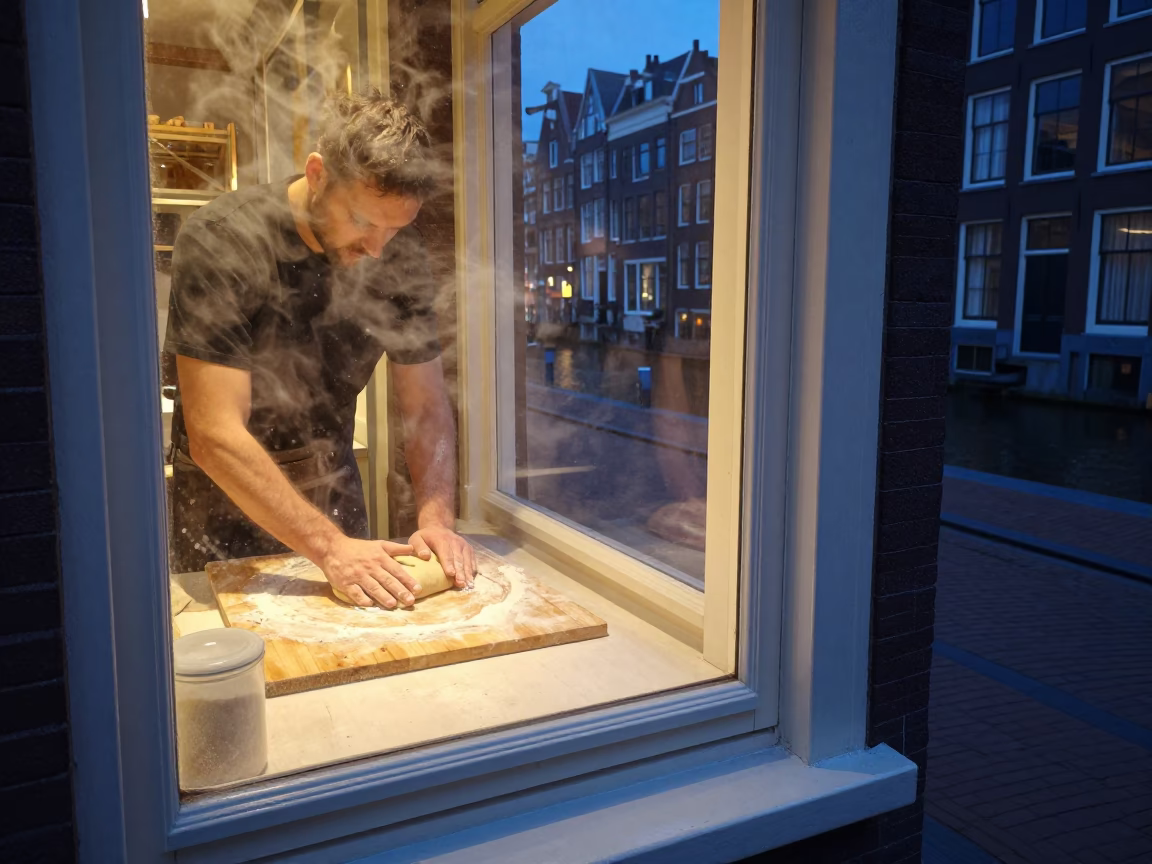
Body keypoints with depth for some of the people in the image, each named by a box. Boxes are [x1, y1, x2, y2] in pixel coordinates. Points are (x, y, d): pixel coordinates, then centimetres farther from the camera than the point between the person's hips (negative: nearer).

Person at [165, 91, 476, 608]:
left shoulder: (399, 254, -10)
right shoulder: (220, 240, -24)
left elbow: (426, 407, -6)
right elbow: (215, 436, -28)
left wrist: (436, 519, -22)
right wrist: (329, 545, -33)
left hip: (331, 488, 4)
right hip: (227, 504, -3)